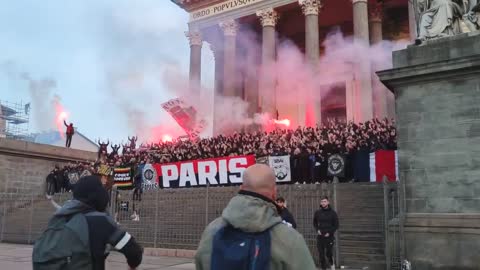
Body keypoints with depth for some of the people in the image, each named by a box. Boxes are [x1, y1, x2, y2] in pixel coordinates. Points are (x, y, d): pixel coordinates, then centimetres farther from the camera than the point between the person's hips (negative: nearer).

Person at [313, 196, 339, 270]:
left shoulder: (332, 213, -3)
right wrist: (317, 230, -1)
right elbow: (315, 223, 16)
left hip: (329, 236, -2)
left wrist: (329, 232, -10)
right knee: (321, 254, 3)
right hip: (320, 236, 2)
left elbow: (336, 225, 0)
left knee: (328, 253, -3)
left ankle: (331, 263, 26)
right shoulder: (317, 212, 3)